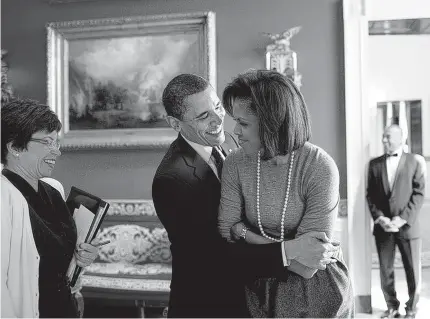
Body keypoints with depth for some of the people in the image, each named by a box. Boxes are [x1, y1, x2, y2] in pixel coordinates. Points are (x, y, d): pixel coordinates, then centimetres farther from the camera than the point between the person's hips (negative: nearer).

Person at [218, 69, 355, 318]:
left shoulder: (320, 168, -24)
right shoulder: (235, 164, -12)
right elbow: (227, 233, -10)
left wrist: (246, 233, -17)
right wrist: (286, 250, -20)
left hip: (319, 295, -3)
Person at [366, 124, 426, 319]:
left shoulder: (415, 161, 1)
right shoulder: (375, 163, 9)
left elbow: (419, 193, -4)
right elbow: (370, 195, 7)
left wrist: (402, 219, -13)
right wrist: (380, 218, -8)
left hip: (407, 226, -2)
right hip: (382, 227, 2)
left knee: (413, 271, 5)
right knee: (385, 270, 7)